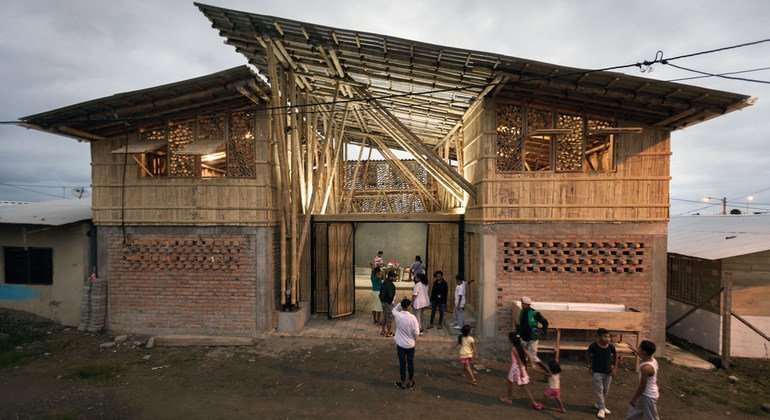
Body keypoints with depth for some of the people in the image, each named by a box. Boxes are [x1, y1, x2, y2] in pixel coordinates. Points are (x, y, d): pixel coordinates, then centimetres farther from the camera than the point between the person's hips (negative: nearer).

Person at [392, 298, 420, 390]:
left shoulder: (397, 315, -15)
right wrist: (415, 340, 4)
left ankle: (403, 383, 23)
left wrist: (400, 304, 1)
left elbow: (394, 310, 11)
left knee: (402, 363, 11)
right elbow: (416, 332, -15)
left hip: (400, 344, 1)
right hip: (410, 344, -1)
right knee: (411, 363, 15)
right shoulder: (412, 317, -19)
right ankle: (411, 383, 28)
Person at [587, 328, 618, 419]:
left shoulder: (611, 346, -10)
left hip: (608, 372, 4)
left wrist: (615, 368, 5)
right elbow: (587, 355, -1)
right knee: (599, 390, -1)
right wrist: (590, 367, -4)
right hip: (597, 372, -4)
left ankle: (598, 404, 34)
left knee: (606, 391, 15)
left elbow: (615, 356, 10)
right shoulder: (593, 346, -17)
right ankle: (602, 408, 12)